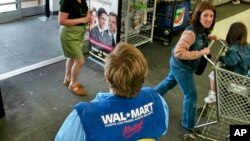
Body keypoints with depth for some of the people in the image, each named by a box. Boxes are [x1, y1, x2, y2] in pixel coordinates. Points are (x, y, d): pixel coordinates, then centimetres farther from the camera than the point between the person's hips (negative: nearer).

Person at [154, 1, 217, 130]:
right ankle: (188, 125, 24)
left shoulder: (202, 29, -4)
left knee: (169, 82, 29)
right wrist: (200, 53, -37)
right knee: (191, 95, 4)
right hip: (181, 66, -9)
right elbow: (178, 52, -40)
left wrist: (209, 37, -1)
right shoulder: (191, 32, -33)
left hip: (180, 65, 10)